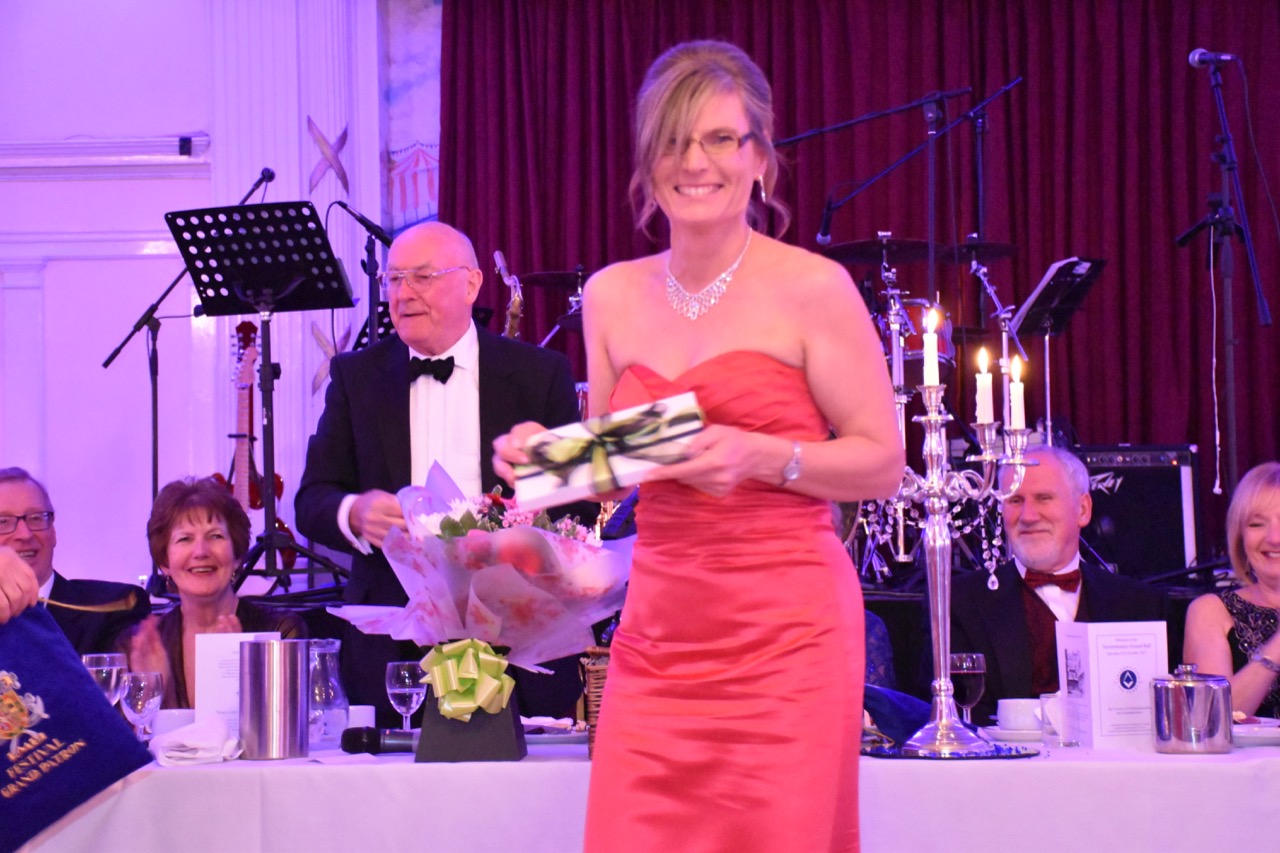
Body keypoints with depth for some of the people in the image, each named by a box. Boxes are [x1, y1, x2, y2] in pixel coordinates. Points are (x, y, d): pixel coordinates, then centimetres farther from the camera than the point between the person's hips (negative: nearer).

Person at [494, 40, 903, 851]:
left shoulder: (811, 288, -4)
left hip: (785, 632, -4)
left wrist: (760, 456, -17)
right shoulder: (612, 296, 10)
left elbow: (884, 464, -4)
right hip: (656, 630, 4)